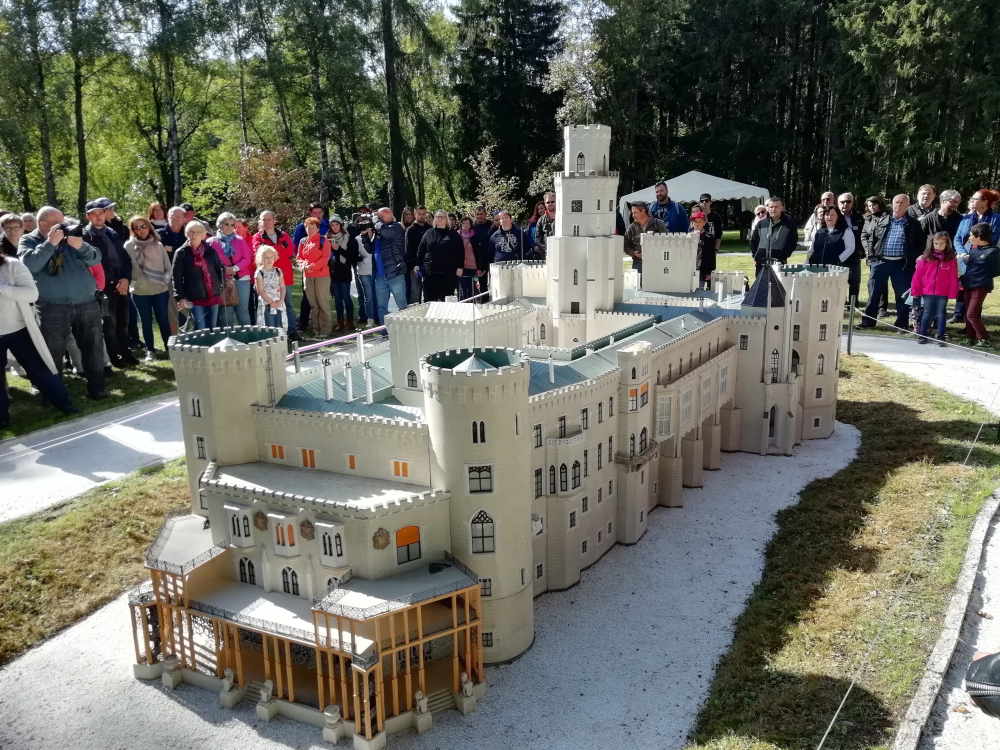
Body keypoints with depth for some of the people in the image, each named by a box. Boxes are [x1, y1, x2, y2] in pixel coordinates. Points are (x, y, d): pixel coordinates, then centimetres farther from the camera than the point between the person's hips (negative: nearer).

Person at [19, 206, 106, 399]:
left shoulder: (71, 236, 10)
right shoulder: (29, 241, 2)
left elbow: (96, 259, 0)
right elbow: (29, 264, -18)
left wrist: (81, 246, -19)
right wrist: (50, 243, -21)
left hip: (87, 304, 3)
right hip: (52, 308, -3)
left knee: (93, 348, 7)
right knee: (53, 352, 2)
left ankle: (96, 386, 19)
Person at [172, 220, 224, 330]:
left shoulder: (210, 250, 7)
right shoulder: (181, 253, -1)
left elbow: (220, 269, 14)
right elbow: (176, 277, -3)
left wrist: (222, 288, 8)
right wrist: (180, 297, -8)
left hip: (213, 296, 3)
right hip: (195, 298, -3)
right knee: (200, 331, -6)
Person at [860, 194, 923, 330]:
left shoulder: (913, 224, 4)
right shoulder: (880, 220, 6)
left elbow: (920, 244, 7)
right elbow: (865, 235, 12)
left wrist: (914, 259, -4)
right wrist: (869, 251, 2)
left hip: (902, 264, -1)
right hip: (880, 261, 1)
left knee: (902, 294, 4)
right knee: (874, 292, 2)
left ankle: (902, 323, 13)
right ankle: (868, 320, 10)